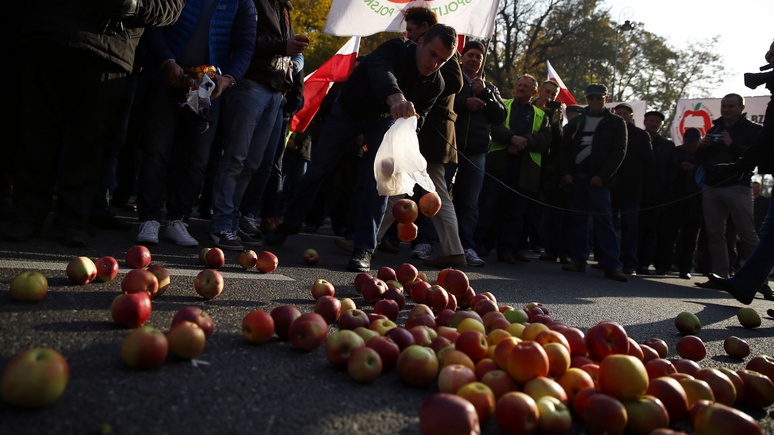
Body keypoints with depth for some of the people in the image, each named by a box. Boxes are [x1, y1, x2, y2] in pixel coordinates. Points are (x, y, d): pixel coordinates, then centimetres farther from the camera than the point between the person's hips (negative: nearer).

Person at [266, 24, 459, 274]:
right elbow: (381, 72, -55)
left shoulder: (436, 84, -18)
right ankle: (291, 223, 25)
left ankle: (364, 249, -9)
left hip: (384, 120, 2)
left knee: (377, 181, -16)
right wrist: (396, 98, -76)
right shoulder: (395, 50, -32)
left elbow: (417, 119, -7)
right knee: (317, 168, 5)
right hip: (349, 110, -2)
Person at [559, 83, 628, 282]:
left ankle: (612, 265, -10)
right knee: (578, 219, 5)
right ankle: (578, 259, 11)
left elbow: (619, 152, -1)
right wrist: (566, 172, -2)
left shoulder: (616, 123, 8)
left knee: (604, 220, -9)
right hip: (576, 176, 4)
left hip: (598, 179, -4)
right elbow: (565, 147, 12)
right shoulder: (577, 121, 16)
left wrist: (602, 175, -12)